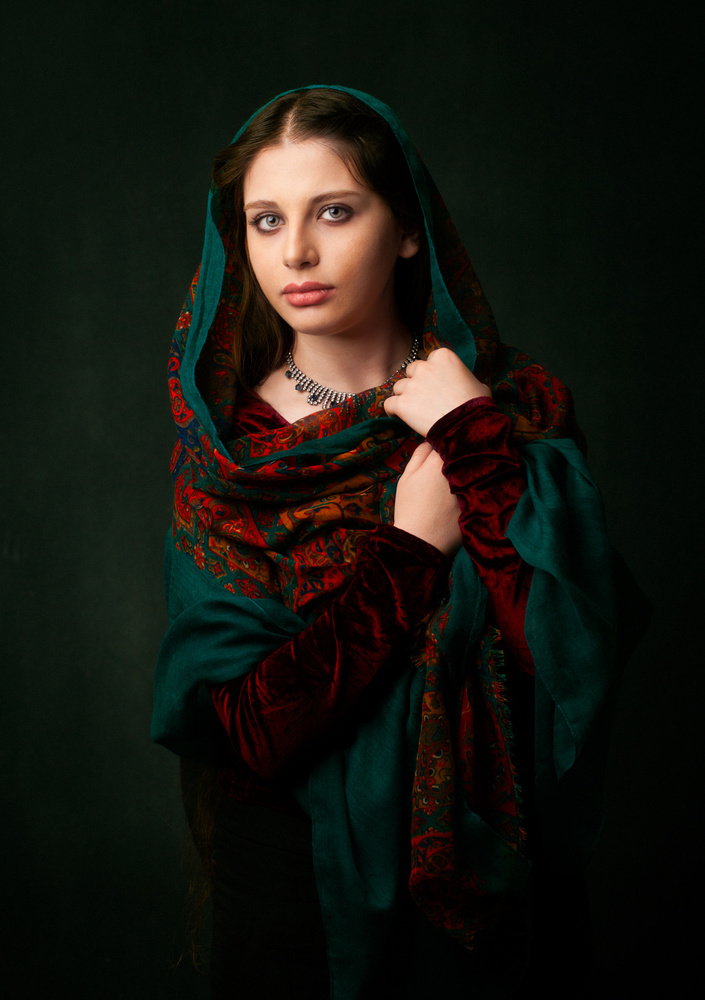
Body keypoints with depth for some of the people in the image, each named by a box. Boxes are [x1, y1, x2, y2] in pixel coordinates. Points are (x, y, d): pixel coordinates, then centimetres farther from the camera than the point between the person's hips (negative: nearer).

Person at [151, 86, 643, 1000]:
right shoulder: (225, 447, -10)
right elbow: (233, 733, -18)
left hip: (482, 869, 1)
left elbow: (578, 658, -21)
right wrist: (409, 548, -20)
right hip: (297, 879, 0)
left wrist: (475, 440, -23)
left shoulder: (521, 404, -10)